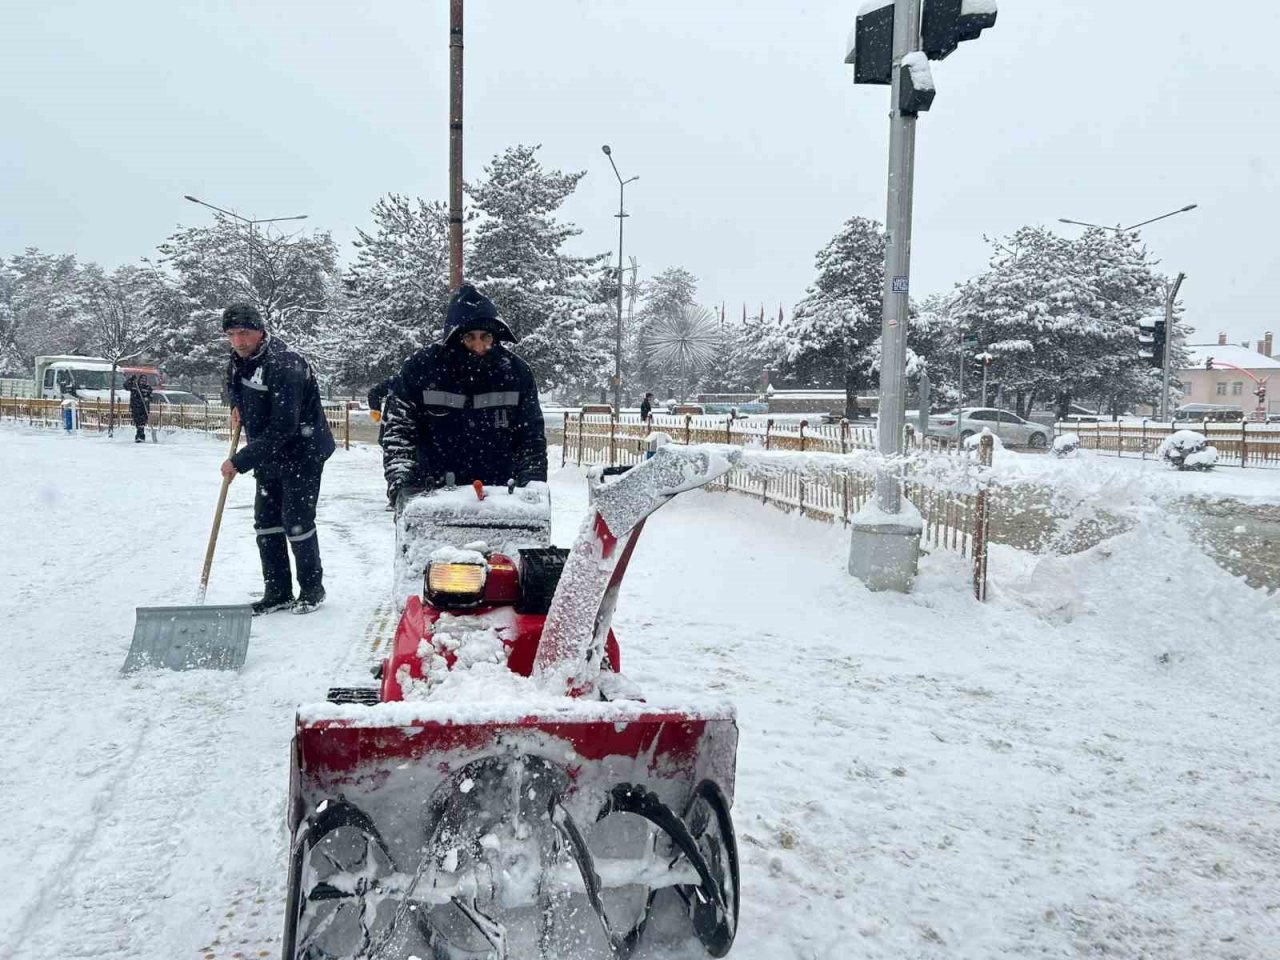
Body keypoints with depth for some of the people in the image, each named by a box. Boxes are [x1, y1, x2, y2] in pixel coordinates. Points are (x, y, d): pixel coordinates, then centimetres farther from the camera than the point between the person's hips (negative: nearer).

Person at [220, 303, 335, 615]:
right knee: (266, 521, 8)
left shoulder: (283, 365, -27)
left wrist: (240, 461, -28)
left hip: (302, 452, -8)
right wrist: (238, 407, 4)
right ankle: (277, 592, 18)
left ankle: (312, 589, 12)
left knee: (296, 521, -5)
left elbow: (282, 428, -31)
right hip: (268, 455, 9)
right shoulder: (238, 360, 1)